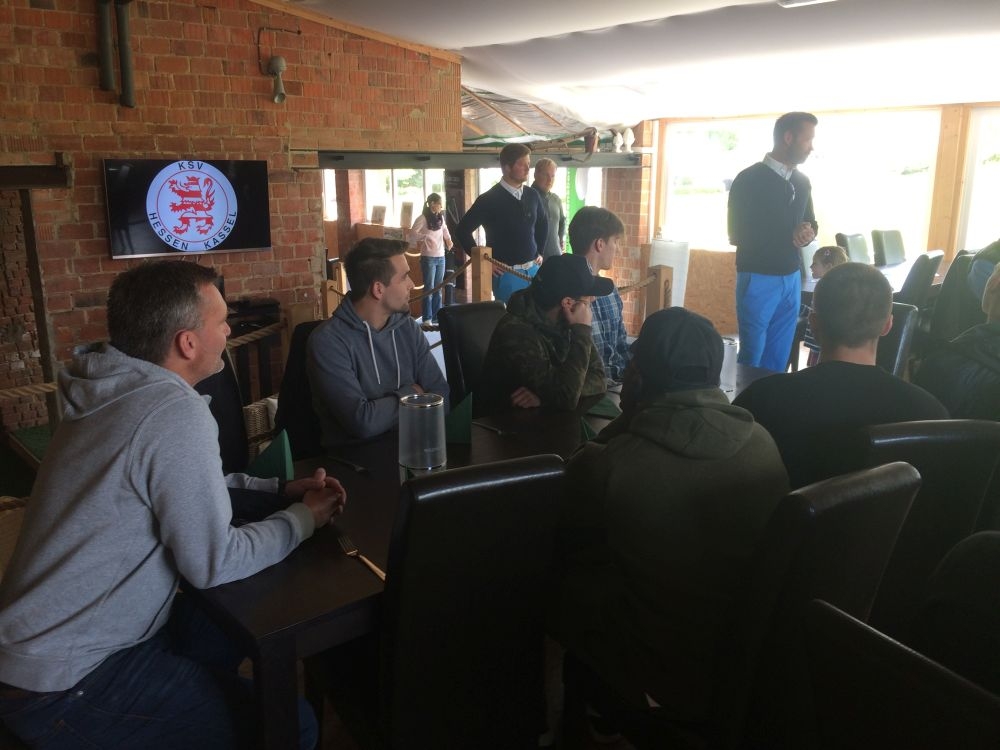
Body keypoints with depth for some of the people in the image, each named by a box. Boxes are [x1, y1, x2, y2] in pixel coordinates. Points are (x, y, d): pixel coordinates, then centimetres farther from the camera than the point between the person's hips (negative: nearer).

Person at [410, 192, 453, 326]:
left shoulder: (440, 217, 10)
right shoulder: (423, 218, -10)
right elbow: (413, 234, -18)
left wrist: (448, 240, 9)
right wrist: (425, 237, -29)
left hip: (441, 257, 6)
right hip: (428, 258, -6)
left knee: (438, 289, 10)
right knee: (429, 288, -4)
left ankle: (436, 317, 18)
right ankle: (427, 319, 3)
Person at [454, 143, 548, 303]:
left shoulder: (532, 195, 6)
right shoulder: (490, 199, -9)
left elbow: (543, 223, 25)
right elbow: (462, 231, -8)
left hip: (533, 270, 5)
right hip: (506, 274, -5)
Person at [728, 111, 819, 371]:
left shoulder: (802, 182, 10)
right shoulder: (749, 180, -9)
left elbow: (810, 222, 23)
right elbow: (737, 235, -11)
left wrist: (809, 232, -3)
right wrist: (790, 237, -7)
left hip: (792, 279, 6)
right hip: (758, 280, -6)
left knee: (779, 359, 11)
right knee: (752, 356, 2)